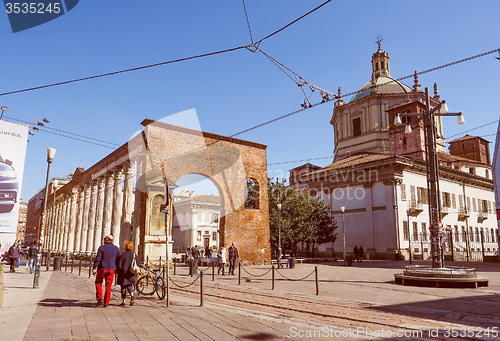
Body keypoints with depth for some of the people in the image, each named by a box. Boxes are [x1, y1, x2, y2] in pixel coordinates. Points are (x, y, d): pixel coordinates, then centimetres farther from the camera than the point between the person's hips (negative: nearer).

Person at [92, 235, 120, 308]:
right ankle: (106, 303, 9)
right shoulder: (116, 248, 4)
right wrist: (116, 268, 23)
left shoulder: (101, 248, -6)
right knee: (108, 286, 7)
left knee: (98, 283, 16)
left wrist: (94, 268, -10)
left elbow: (98, 259, -11)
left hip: (102, 269, -2)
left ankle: (100, 299, 3)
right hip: (111, 269, 3)